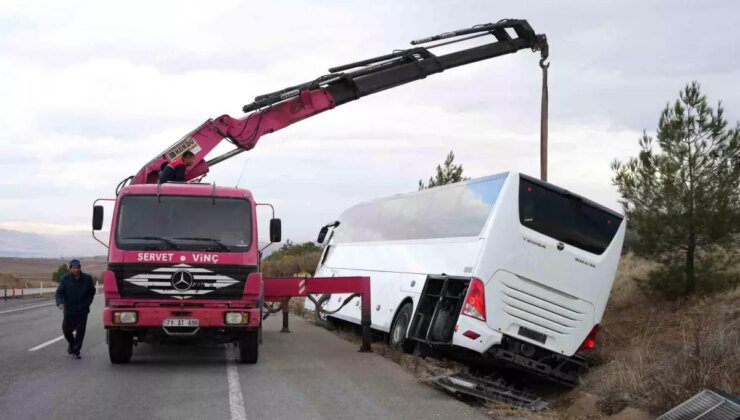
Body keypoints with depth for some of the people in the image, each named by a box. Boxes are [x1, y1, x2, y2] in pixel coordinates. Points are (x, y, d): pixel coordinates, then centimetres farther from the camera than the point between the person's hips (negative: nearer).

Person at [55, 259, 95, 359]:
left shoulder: (87, 278, 1)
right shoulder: (65, 279, -3)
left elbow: (92, 291, 14)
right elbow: (59, 292, -5)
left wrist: (87, 303, 1)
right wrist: (60, 303, -24)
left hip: (82, 310, 0)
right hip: (69, 310, 0)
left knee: (80, 331, -4)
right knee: (66, 329, 5)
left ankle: (76, 351, 6)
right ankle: (72, 343, 36)